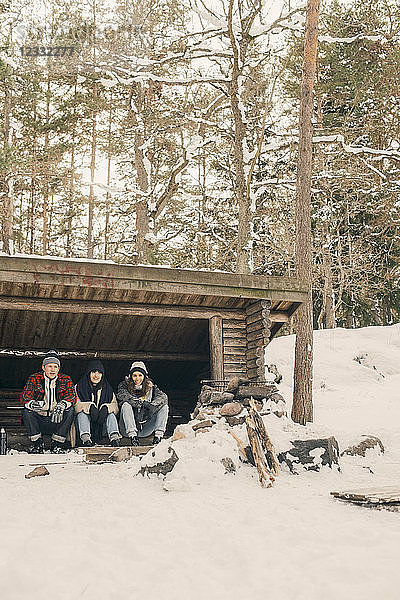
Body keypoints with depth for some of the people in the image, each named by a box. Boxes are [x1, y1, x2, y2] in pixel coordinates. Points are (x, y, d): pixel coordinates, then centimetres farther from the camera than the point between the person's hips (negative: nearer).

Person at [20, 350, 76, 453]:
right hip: (39, 420, 0)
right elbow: (24, 397, -12)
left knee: (70, 410, -26)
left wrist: (61, 405, -36)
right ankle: (37, 443, -14)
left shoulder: (65, 380, 3)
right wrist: (33, 403, -37)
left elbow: (71, 396, -13)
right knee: (26, 410, -26)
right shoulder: (34, 379, 1)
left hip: (57, 421, 0)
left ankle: (57, 443, -16)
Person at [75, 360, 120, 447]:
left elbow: (115, 406, 2)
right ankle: (86, 439, -49)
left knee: (111, 414, -25)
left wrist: (106, 408, -22)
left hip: (101, 428, 1)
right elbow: (75, 405, -9)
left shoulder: (107, 389, 15)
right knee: (82, 413, -29)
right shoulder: (79, 388, 7)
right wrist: (89, 406, -29)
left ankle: (114, 438, -47)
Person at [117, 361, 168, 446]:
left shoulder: (150, 387, 8)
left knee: (164, 406, -12)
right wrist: (141, 402, -29)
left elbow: (163, 397, -10)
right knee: (126, 405, -27)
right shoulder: (124, 385, 4)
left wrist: (152, 406, -30)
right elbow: (121, 395, -20)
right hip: (128, 428, -2)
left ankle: (158, 436, -25)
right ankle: (132, 436, -37)